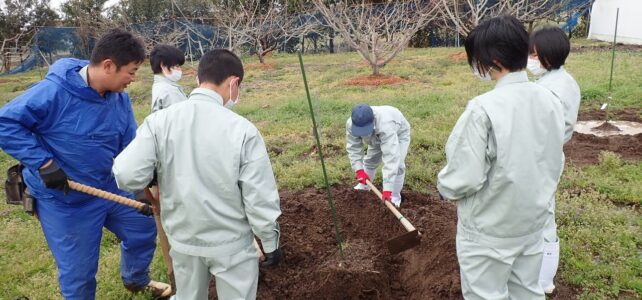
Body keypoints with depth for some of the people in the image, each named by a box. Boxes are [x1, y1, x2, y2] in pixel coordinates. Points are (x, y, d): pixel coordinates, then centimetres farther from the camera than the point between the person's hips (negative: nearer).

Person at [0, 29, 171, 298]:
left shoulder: (120, 97, -6)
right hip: (64, 199, -6)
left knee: (144, 231, 21)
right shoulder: (53, 92, -27)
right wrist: (44, 163, -26)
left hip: (111, 188, 6)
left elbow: (130, 145, -1)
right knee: (78, 271, 9)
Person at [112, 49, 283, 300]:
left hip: (183, 238, 3)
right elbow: (261, 198, -16)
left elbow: (127, 176, -18)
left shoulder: (159, 121, -13)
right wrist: (271, 243, -1)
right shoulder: (242, 129, -20)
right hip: (232, 242, -3)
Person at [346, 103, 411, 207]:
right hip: (377, 137, 5)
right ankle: (364, 186, 42)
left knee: (397, 165, -19)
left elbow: (391, 157, -55)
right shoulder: (351, 124, -35)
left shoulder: (385, 126, -52)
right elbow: (353, 148, -23)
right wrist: (359, 170, -36)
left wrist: (387, 189, -58)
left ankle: (394, 198, -1)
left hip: (399, 134, -5)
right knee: (370, 161, 17)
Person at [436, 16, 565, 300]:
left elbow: (464, 178, -24)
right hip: (532, 221, 7)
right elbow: (554, 164, 7)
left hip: (489, 231, -6)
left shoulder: (483, 108, -26)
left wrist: (445, 185, -3)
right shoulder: (550, 101, -3)